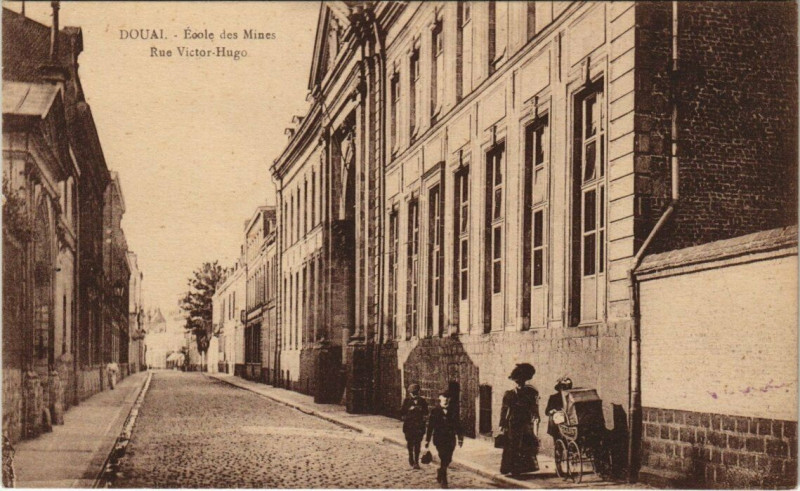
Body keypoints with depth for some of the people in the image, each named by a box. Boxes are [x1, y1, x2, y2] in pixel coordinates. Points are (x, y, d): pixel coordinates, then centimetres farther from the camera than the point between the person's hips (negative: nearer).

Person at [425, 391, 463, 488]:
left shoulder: (453, 411, 5)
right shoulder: (435, 411, -1)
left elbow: (458, 425, 8)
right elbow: (430, 426, 0)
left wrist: (460, 438, 4)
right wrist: (427, 440, -1)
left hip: (450, 439, 3)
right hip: (439, 439, -3)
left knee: (448, 460, 8)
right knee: (443, 459, -10)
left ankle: (439, 474, 36)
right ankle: (443, 481, 1)